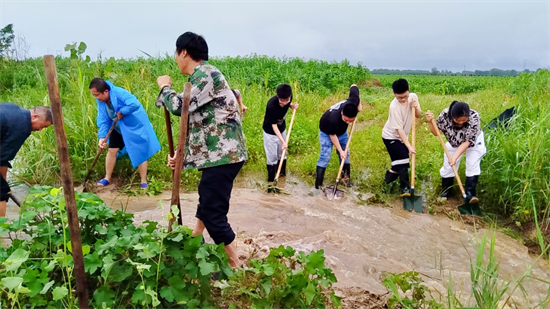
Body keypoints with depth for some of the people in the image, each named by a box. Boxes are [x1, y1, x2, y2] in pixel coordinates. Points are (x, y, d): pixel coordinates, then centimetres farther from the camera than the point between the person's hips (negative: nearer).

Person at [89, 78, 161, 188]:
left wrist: (121, 111, -33)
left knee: (140, 152, 0)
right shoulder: (100, 100, -11)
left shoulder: (119, 93, -33)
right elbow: (103, 120, -10)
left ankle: (144, 181, 12)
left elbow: (135, 104, -48)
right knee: (112, 150, 8)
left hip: (135, 126, -6)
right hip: (118, 128, 6)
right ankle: (107, 178, 25)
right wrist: (102, 137, -20)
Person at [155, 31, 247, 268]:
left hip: (223, 155, -11)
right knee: (207, 199, 28)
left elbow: (179, 106, -21)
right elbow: (197, 124, 20)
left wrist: (165, 87, 0)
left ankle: (235, 265, 5)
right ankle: (195, 243, 50)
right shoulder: (202, 77, 20)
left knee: (213, 212, -8)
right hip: (219, 153, 11)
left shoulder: (205, 74, -13)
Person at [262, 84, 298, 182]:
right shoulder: (271, 105, -36)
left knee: (282, 154, 18)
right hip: (270, 132, -6)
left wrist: (292, 106, -17)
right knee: (272, 157, 1)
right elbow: (273, 125, -29)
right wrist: (283, 141, -33)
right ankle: (271, 180, 14)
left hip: (282, 129, 6)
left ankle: (282, 175, 37)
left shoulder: (288, 98, -21)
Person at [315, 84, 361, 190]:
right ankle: (318, 186, -7)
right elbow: (332, 135, -26)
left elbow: (353, 86, -13)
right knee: (325, 156, -12)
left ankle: (346, 178, 27)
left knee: (345, 154, 11)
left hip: (342, 130, 6)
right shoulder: (333, 118, -45)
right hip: (327, 131, -6)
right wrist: (340, 151, -23)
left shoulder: (353, 101, -34)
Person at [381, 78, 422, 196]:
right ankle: (405, 187, -3)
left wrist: (416, 108, -25)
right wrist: (409, 146, -30)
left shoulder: (413, 97, -10)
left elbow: (419, 115, -2)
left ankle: (390, 176, 36)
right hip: (391, 136, -7)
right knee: (402, 161, -12)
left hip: (402, 136, 7)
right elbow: (399, 129, -28)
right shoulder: (394, 106, -29)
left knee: (400, 161, 13)